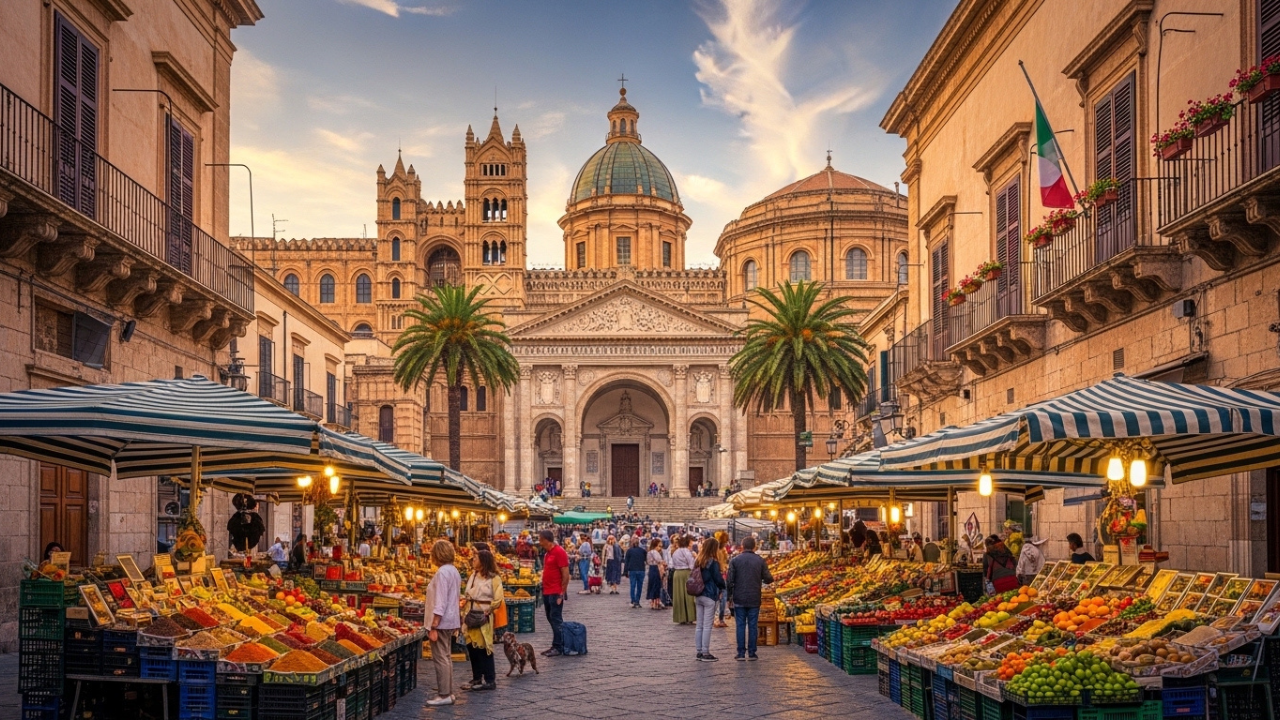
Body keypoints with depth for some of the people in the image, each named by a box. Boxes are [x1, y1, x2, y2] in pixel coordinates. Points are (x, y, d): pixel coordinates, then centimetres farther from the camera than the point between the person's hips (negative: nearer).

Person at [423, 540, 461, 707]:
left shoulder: (442, 572, -17)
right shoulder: (453, 571, 12)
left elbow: (440, 602, -21)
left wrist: (433, 627, -20)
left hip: (441, 621, -10)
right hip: (451, 620, 10)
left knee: (440, 659, -4)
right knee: (446, 658, 15)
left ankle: (444, 695, -1)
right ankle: (448, 692, 19)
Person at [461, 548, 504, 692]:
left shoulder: (493, 578, -9)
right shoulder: (473, 575, 12)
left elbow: (497, 600, -12)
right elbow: (468, 595, 13)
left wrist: (487, 611, -16)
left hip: (484, 617, -7)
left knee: (484, 648, -3)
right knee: (472, 647, 10)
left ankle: (490, 680, 3)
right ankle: (476, 678, 20)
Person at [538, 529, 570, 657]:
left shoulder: (559, 552, -14)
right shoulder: (548, 553, 13)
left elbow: (566, 575, -16)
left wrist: (562, 594, -18)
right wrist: (544, 589, 14)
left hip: (556, 593, -9)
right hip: (547, 592, 9)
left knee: (556, 620, -5)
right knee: (551, 619, 11)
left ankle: (559, 647, 0)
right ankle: (556, 646, 16)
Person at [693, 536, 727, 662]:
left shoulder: (697, 561, 7)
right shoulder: (713, 562, -13)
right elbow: (718, 579, -10)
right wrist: (723, 587, 10)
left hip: (698, 596, 7)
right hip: (709, 597, -7)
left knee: (699, 625, 11)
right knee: (707, 626, -2)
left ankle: (700, 652, 14)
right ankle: (706, 653, 0)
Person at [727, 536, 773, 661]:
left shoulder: (734, 561, -2)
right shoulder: (760, 561, -1)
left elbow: (730, 580, -4)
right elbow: (768, 579, 0)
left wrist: (729, 596, 5)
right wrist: (767, 580, 24)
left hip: (739, 599, 0)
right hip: (754, 599, 0)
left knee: (740, 626, 4)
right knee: (752, 626, 5)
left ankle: (741, 653, 3)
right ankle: (751, 653, 6)